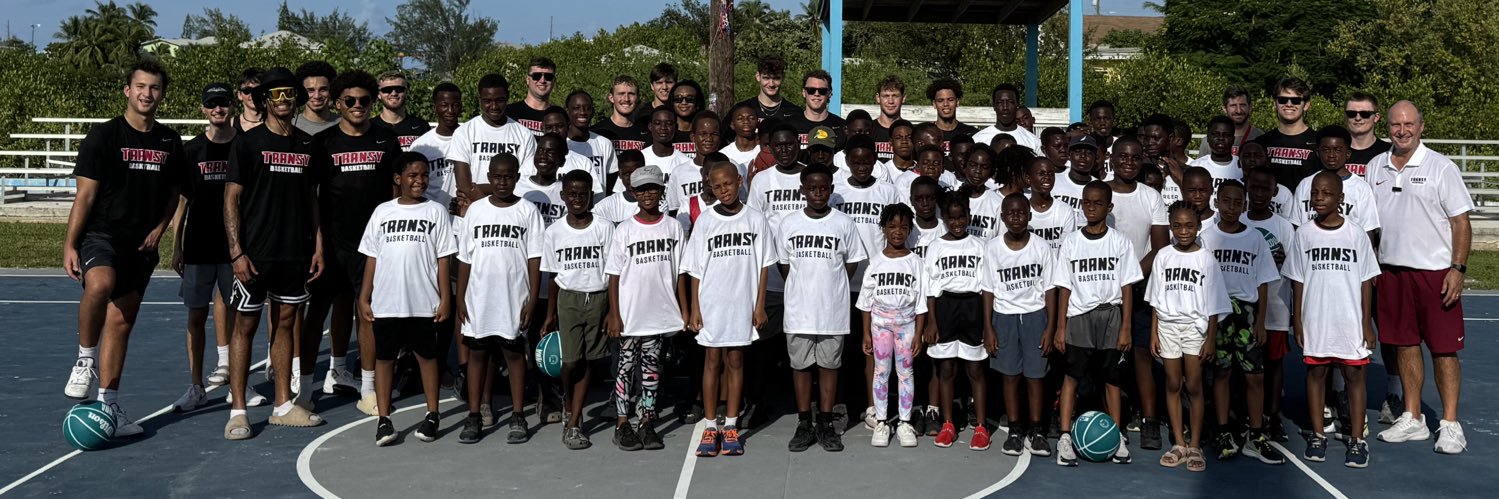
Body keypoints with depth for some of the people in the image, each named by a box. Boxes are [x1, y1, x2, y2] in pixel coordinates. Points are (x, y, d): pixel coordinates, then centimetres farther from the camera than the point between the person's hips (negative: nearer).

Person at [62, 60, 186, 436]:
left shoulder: (169, 141, 8)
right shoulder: (103, 136, -5)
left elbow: (173, 192, 19)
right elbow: (85, 194, -7)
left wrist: (159, 229, 2)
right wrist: (70, 244, -12)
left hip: (141, 245, 5)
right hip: (101, 235, -5)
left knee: (121, 324, 9)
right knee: (100, 284, -36)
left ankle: (109, 405, 17)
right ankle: (84, 360, -14)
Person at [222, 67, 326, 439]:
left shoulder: (307, 145, 10)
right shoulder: (247, 143, -4)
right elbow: (231, 199, -6)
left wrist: (317, 245, 8)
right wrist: (236, 251, -14)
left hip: (295, 252, 5)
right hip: (255, 254, -5)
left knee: (285, 322, 11)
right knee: (245, 325, 0)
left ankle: (283, 405, 20)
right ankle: (237, 412, 6)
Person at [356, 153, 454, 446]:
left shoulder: (436, 212, 1)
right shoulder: (383, 212, 6)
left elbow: (443, 259, 0)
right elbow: (372, 257, 8)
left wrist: (445, 298, -5)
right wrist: (364, 298, 4)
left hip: (424, 303, -2)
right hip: (386, 303, 2)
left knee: (427, 355, 8)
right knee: (384, 356, 5)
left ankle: (432, 415, 18)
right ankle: (384, 419, 13)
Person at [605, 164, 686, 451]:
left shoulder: (673, 227, 3)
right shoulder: (624, 230, -2)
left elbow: (680, 273, 6)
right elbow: (613, 276, -2)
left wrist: (684, 310, 3)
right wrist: (614, 315, -7)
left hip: (660, 312, 2)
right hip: (630, 314, -2)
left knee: (652, 367, 10)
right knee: (627, 366, 6)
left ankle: (647, 423, 18)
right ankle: (623, 424, 13)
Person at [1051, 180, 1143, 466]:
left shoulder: (1120, 243, 2)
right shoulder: (1071, 242, 3)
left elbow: (1126, 288, 2)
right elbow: (1064, 288, 3)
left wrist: (1125, 328, -3)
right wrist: (1060, 328, -1)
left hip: (1110, 315, 0)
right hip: (1078, 316, 0)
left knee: (1112, 377, 6)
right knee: (1072, 375, -4)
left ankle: (1117, 436, 16)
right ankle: (1065, 437, -3)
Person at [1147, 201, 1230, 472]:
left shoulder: (1206, 258, -3)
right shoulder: (1163, 256, 2)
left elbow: (1213, 305, -2)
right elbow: (1156, 300, 7)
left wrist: (1210, 339, -6)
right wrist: (1153, 333, 3)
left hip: (1195, 326, -2)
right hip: (1167, 325, 2)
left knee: (1194, 386, -2)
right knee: (1173, 385, 7)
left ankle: (1195, 446, 7)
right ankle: (1179, 444, 16)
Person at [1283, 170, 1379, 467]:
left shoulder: (1356, 234, -1)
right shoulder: (1304, 234, 2)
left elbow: (1366, 281, 1)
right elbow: (1298, 282, 4)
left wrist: (1367, 324, -2)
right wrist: (1298, 322, 1)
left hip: (1350, 321, -1)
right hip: (1315, 320, 1)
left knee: (1354, 374, 2)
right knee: (1316, 372, 8)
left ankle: (1357, 440, 10)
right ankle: (1317, 436, 19)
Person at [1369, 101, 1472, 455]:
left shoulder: (1442, 167, -4)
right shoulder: (1376, 168, 9)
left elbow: (1461, 222, -5)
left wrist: (1457, 269, -13)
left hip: (1436, 272, -4)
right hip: (1391, 270, 4)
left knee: (1443, 349, -1)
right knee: (1405, 346, 9)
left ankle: (1450, 425, 7)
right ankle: (1412, 420, 18)